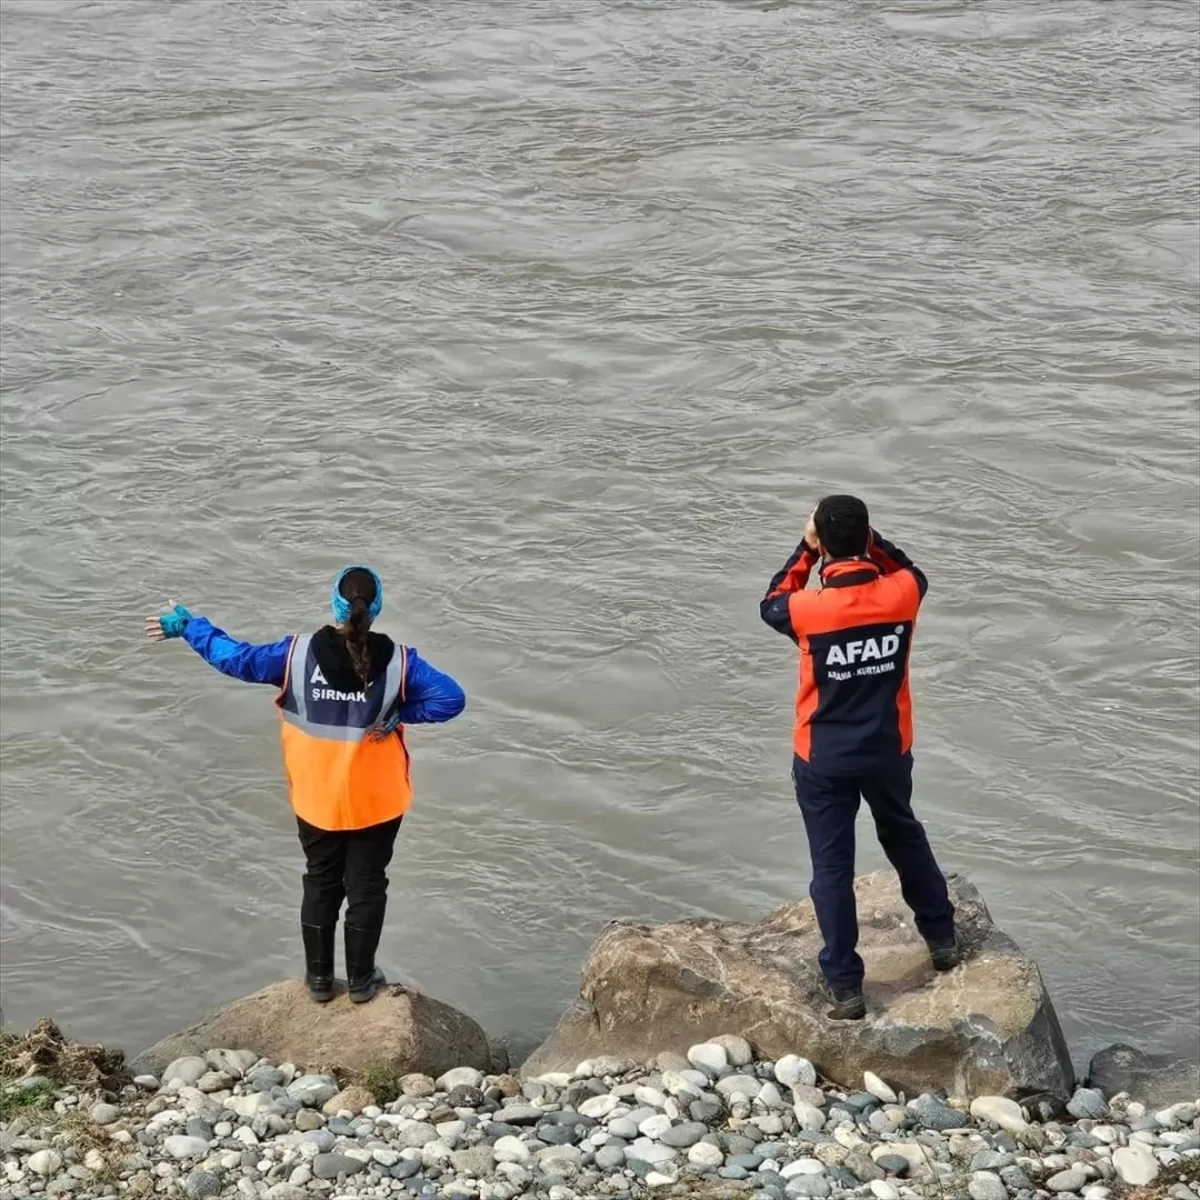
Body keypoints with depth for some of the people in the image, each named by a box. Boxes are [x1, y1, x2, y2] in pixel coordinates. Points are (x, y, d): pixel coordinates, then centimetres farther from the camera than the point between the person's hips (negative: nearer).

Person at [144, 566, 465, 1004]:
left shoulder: (298, 654, -15)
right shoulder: (397, 661, -17)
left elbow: (236, 658, -8)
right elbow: (451, 699, -20)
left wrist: (187, 627, 4)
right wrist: (400, 713, -10)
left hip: (317, 800, 1)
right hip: (376, 801, -1)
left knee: (321, 883, 19)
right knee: (367, 885, 14)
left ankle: (319, 976, 27)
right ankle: (361, 979, 23)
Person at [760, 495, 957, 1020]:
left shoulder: (809, 610, -24)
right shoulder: (901, 594, -16)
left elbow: (771, 605, 1)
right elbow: (912, 573, 10)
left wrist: (806, 548, 1)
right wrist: (868, 539, 3)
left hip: (824, 760, -3)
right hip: (888, 751, 3)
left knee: (832, 866, 7)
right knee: (904, 836, 28)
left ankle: (845, 985, 10)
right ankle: (942, 937, 42)